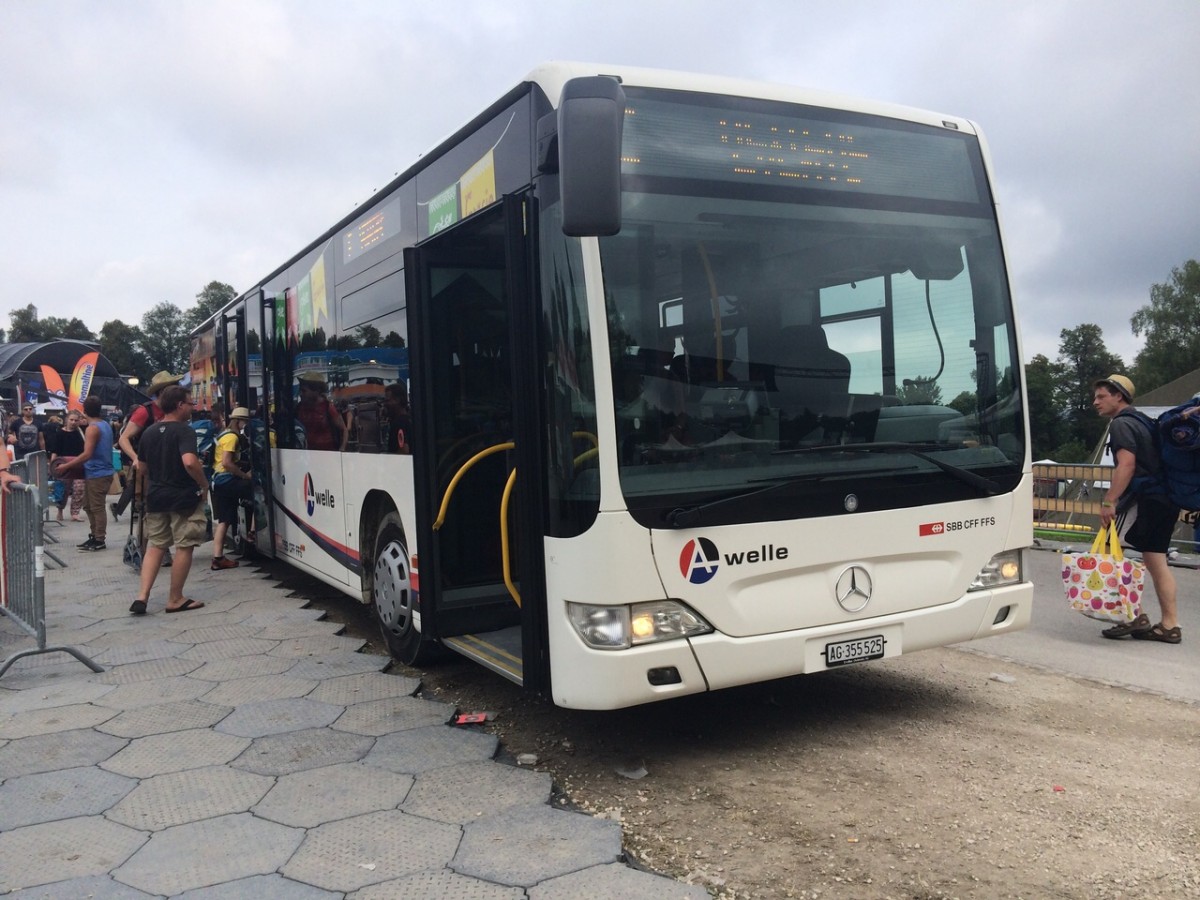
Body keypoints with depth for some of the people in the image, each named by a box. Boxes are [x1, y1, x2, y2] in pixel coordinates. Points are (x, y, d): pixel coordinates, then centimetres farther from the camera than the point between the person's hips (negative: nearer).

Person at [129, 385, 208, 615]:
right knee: (184, 547, 4)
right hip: (183, 497, -7)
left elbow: (142, 467, 18)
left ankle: (142, 597, 4)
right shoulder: (184, 431, -15)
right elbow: (190, 462, -30)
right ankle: (175, 600, 11)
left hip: (156, 497, 7)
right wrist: (204, 485, -16)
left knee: (155, 546, 14)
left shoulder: (149, 432, 9)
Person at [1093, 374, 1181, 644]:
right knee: (1156, 560, 10)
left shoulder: (1121, 424, -7)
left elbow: (1127, 464, -19)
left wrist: (1108, 502, -23)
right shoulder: (1141, 423, 23)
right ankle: (1170, 625, 10)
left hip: (1143, 498, -10)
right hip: (1164, 499, 10)